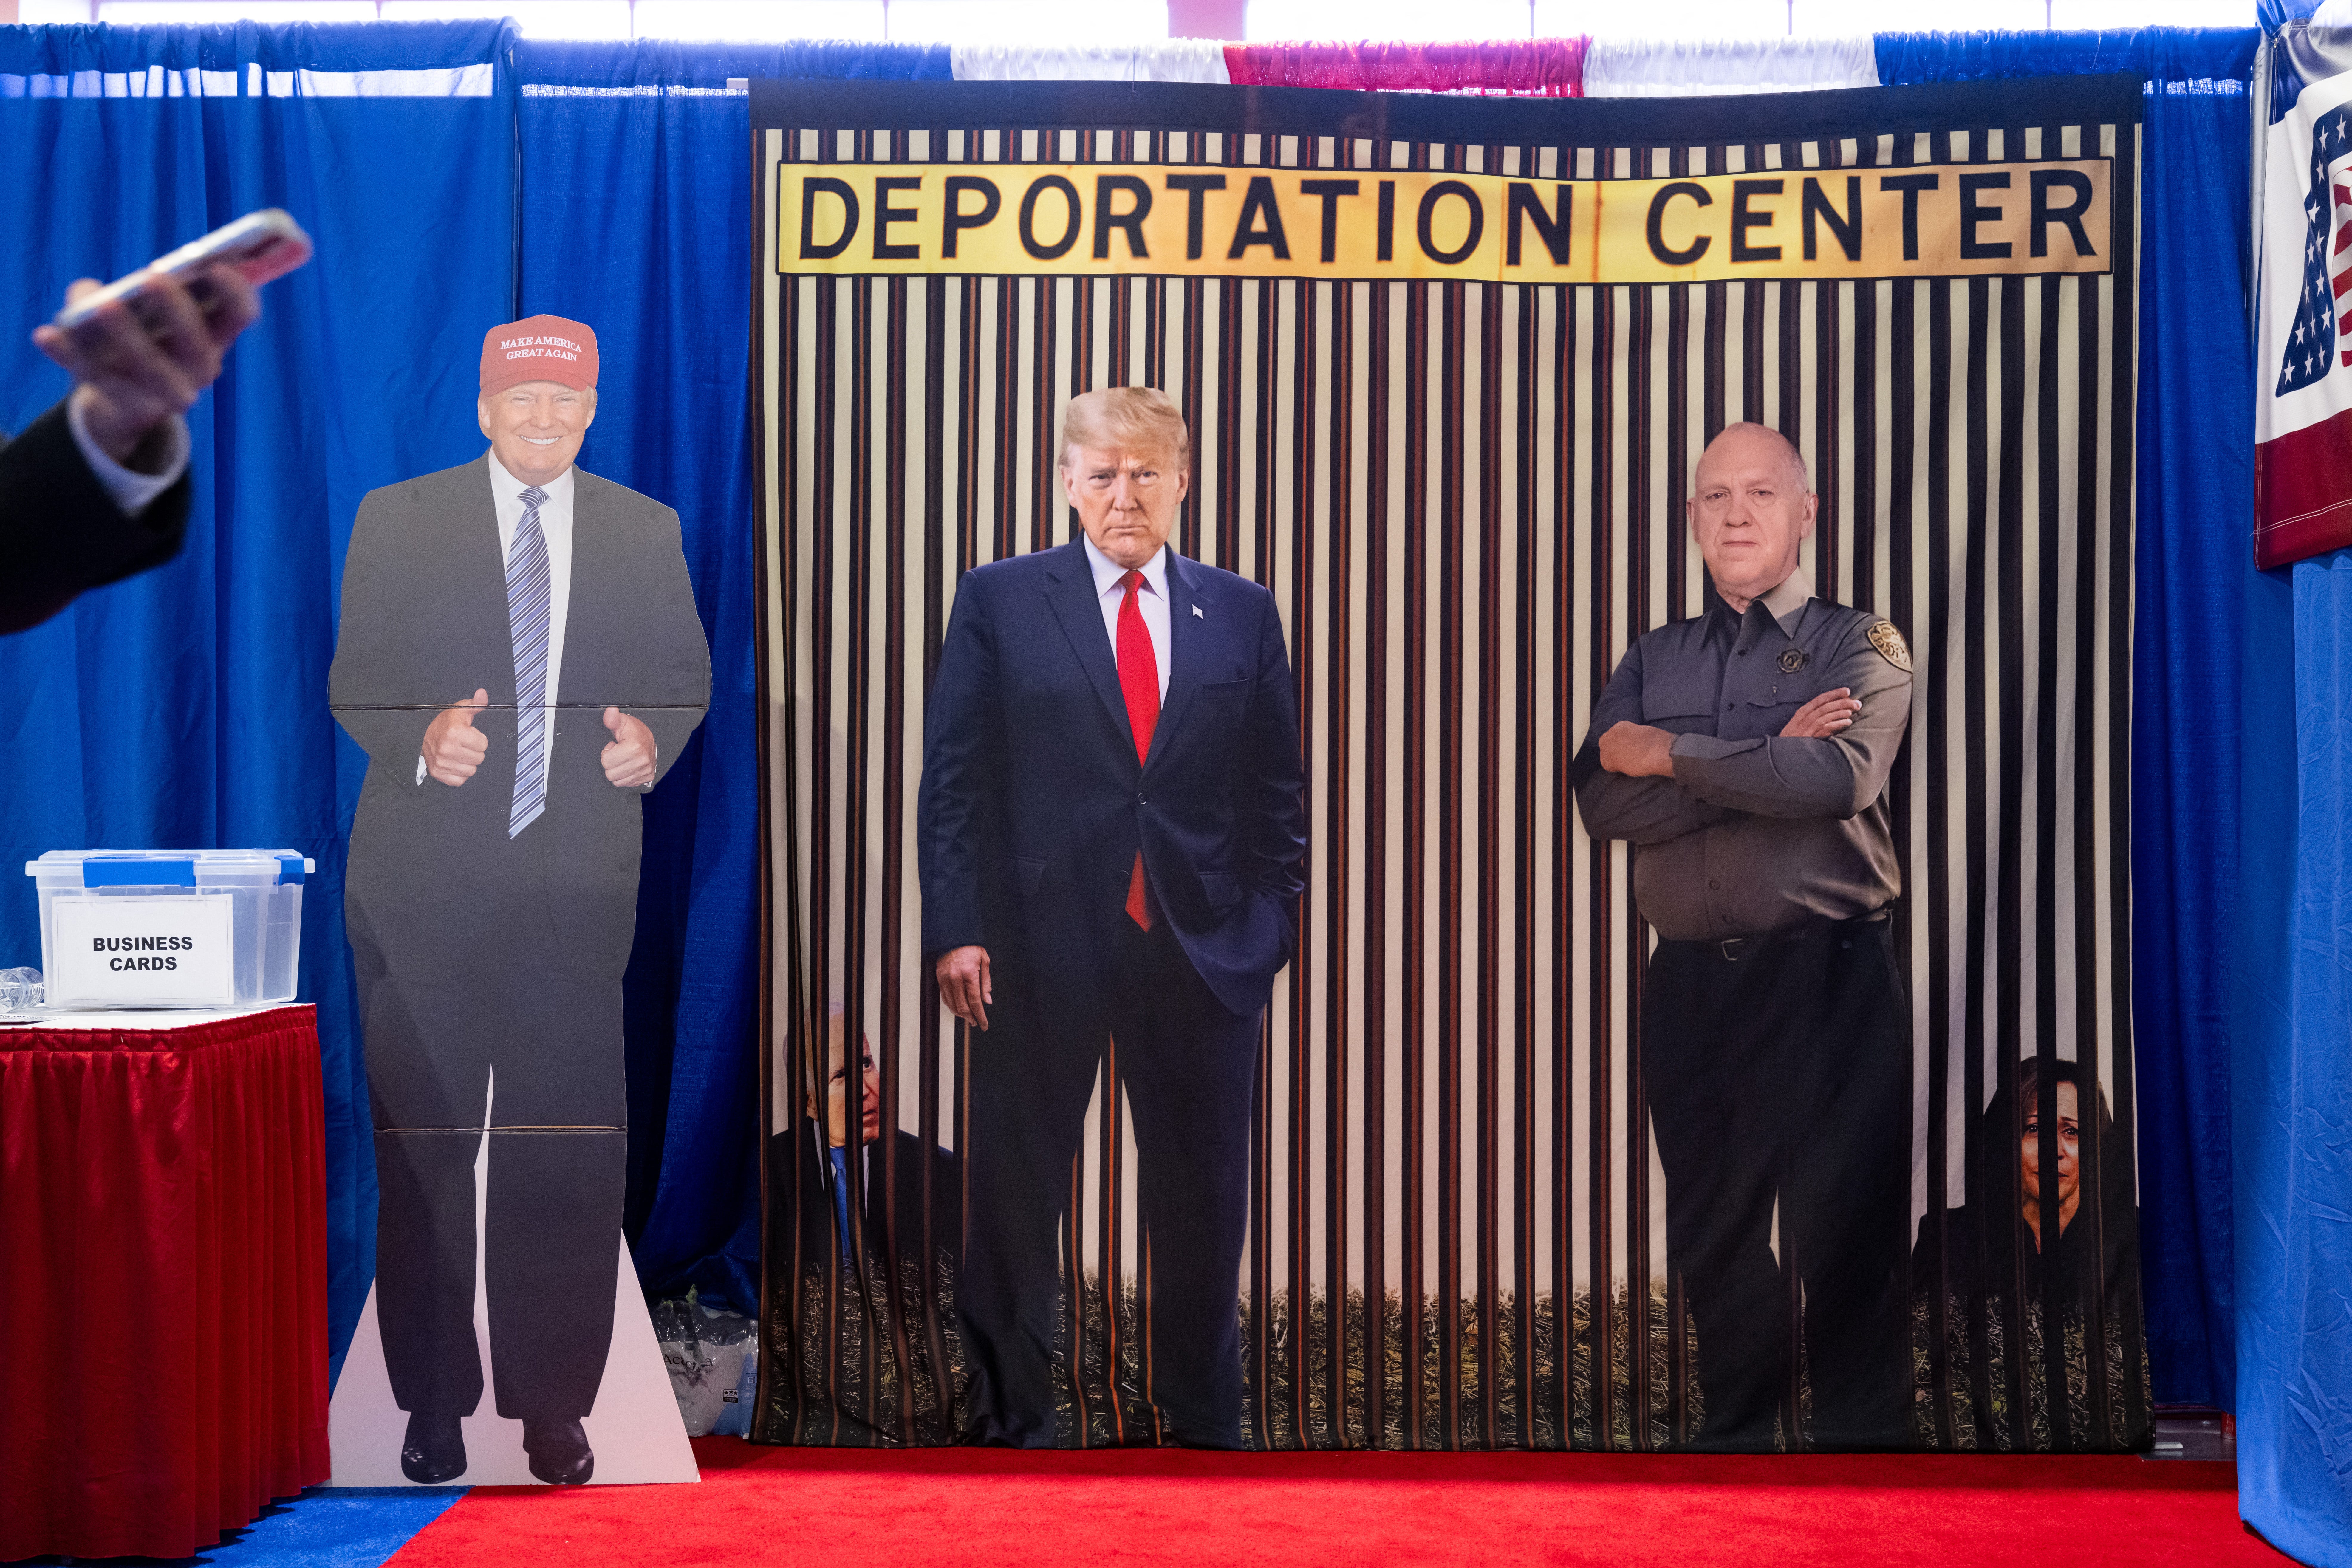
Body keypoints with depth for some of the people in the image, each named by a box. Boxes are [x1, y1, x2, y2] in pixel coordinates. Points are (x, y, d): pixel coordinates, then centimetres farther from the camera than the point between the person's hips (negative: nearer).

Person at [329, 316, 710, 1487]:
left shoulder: (647, 531, 12)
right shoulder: (396, 519, 7)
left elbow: (686, 675, 15)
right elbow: (354, 682, 5)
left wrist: (654, 737, -7)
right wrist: (420, 736, -16)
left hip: (577, 880, 1)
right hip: (425, 878, -1)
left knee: (570, 1151, 0)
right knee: (420, 1145, 4)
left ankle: (551, 1404, 12)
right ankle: (433, 1402, 17)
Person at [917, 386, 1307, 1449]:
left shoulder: (1242, 614, 9)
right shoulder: (999, 601, 3)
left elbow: (1278, 789, 10)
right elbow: (953, 780, 0)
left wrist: (1275, 922, 2)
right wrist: (957, 930, -8)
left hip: (1203, 946, 2)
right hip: (1042, 936, -2)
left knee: (1203, 1192, 11)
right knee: (1016, 1185, 7)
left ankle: (1201, 1419, 27)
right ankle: (1009, 1420, 22)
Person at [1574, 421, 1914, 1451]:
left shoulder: (1860, 649, 5)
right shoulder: (1653, 661, 15)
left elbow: (1835, 777, -16)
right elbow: (1602, 799, -2)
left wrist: (1669, 755, -7)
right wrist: (1762, 762, -11)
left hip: (1825, 973, -4)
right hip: (1690, 979, 4)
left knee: (1844, 1225, -3)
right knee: (1711, 1226, 10)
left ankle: (1857, 1435, 8)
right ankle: (1735, 1432, 22)